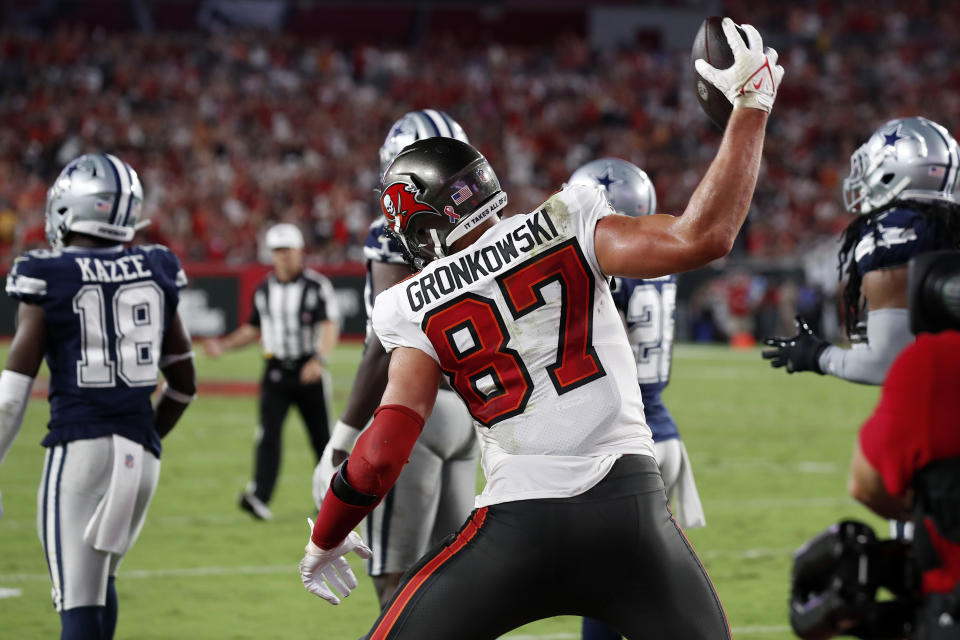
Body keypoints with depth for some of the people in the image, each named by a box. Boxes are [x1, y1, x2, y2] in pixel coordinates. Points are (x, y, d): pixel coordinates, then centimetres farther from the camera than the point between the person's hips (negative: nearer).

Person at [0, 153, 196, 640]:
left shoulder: (47, 278, -5)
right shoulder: (155, 273, 8)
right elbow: (183, 384, 16)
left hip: (78, 447, -5)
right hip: (140, 452, 5)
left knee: (78, 600, -5)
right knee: (99, 577, 24)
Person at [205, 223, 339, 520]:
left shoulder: (317, 286, -7)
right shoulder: (265, 290, 8)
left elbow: (330, 327, -19)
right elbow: (253, 329, 21)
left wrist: (320, 359, -35)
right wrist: (223, 344, 7)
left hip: (309, 372, -3)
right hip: (276, 371, 3)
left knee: (321, 437, 7)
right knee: (268, 434, -12)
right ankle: (259, 497, -22)